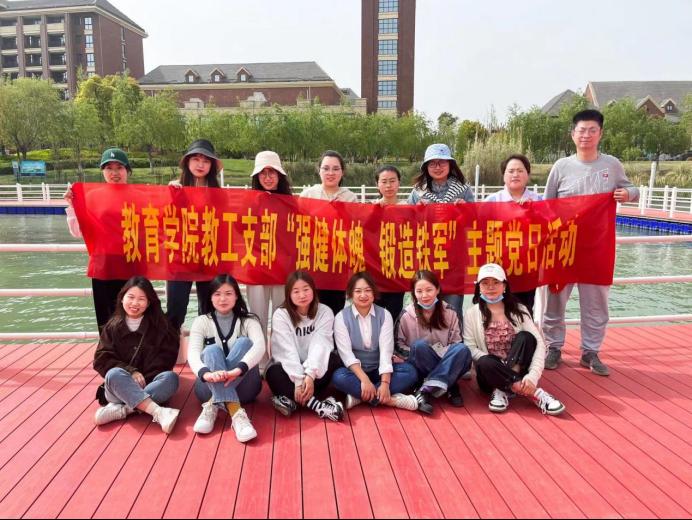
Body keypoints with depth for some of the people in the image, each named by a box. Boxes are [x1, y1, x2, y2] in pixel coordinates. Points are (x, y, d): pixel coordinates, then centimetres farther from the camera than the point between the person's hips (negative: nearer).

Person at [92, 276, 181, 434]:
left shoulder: (161, 325, 4)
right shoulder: (112, 327, 7)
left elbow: (166, 359, -3)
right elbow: (101, 359, -2)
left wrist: (143, 379, -18)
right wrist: (130, 372, -17)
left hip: (151, 384, 0)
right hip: (120, 386, 0)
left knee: (171, 377, -30)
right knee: (114, 374, -32)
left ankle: (120, 409, -35)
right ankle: (158, 412, -46)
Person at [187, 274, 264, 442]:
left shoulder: (249, 321, 1)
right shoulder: (201, 321, 3)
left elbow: (260, 346, -20)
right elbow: (193, 353, -16)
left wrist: (238, 370, -41)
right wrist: (206, 374, -40)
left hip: (242, 387, 0)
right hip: (210, 387, 1)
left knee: (244, 342, -25)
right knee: (212, 350, -28)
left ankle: (212, 406, -34)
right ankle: (236, 413, -46)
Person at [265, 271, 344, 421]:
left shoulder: (324, 312, -8)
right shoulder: (281, 315, -11)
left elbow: (320, 345, -21)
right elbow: (287, 350, -21)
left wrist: (310, 375, -35)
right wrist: (299, 380, -32)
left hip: (313, 370, 2)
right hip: (288, 369, -1)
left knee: (333, 360, -28)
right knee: (274, 375, -33)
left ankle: (291, 399, -29)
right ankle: (316, 404, -34)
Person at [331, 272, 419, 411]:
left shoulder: (384, 315, -3)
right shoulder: (341, 317, -7)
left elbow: (386, 350, -14)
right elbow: (346, 353, -16)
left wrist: (385, 383, -27)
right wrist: (364, 379, -30)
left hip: (378, 370, 2)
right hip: (355, 370, -2)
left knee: (410, 371, -23)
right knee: (339, 377, -34)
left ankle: (358, 396, -28)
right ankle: (390, 399, -30)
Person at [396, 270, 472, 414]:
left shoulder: (449, 312, -1)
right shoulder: (407, 315, -6)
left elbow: (457, 342, 1)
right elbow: (399, 345, 1)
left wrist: (448, 356, -18)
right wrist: (416, 356, -16)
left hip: (446, 365, 2)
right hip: (421, 367, -2)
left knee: (463, 350, -29)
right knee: (419, 346, -33)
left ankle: (426, 390, -30)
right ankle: (449, 386, -21)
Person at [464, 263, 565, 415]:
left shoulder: (518, 310, -1)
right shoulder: (472, 313, -1)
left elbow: (539, 343, -11)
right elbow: (470, 348, -7)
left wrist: (532, 376, -27)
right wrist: (492, 362, -25)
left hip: (517, 369, 1)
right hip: (491, 374, -1)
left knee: (525, 337, -25)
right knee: (485, 363, -35)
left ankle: (503, 390, -29)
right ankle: (533, 392, -27)